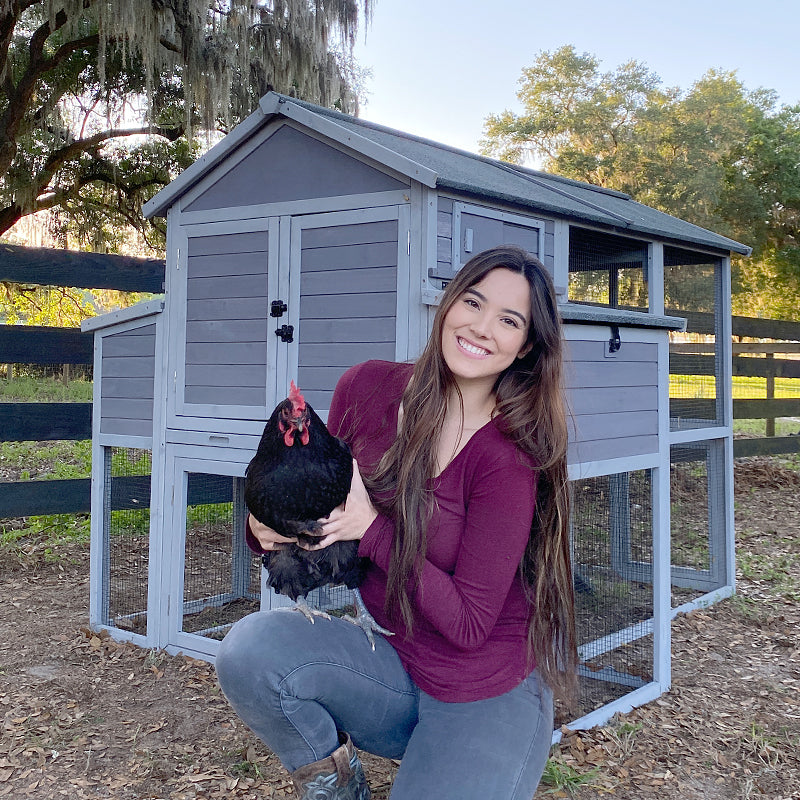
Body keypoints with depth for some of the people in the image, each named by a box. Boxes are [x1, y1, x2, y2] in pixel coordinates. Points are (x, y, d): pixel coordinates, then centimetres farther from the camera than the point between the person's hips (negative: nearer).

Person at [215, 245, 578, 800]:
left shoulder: (509, 456, -20)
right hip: (387, 664, 4)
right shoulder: (367, 389, -7)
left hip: (488, 699, -4)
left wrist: (372, 528, -22)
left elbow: (468, 623, -18)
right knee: (251, 648, -22)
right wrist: (269, 527, -12)